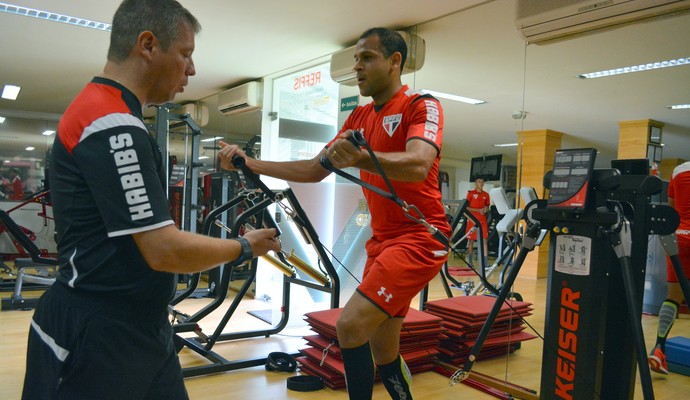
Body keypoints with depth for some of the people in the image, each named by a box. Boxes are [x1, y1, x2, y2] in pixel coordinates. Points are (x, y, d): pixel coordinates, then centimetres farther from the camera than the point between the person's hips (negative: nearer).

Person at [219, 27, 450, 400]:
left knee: (349, 325, -18)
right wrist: (249, 163, 1)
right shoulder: (359, 117, 12)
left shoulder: (422, 106, -10)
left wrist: (361, 159, -47)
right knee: (382, 352, 13)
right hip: (382, 240, 8)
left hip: (418, 237, -8)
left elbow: (417, 165, -29)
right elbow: (314, 170, 10)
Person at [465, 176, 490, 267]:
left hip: (483, 220, 3)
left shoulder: (486, 194, 10)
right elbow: (467, 207, -4)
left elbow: (487, 207, 16)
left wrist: (486, 210, -8)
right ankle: (470, 261, 17)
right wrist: (478, 210, -15)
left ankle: (485, 262, -4)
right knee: (471, 240, 4)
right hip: (472, 220, -3)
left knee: (485, 240, -5)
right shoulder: (471, 193, -1)